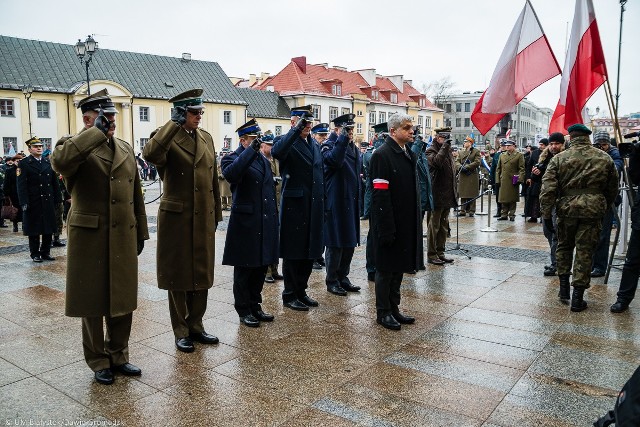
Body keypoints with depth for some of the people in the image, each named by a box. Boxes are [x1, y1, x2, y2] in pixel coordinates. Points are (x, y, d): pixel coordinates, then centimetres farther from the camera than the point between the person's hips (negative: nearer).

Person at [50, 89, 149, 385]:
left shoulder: (125, 148, 13)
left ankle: (118, 355, 29)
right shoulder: (74, 147, -3)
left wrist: (141, 232, 14)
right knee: (93, 303, 7)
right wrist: (97, 132, -23)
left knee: (123, 299, 12)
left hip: (123, 237, 5)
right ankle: (98, 361, 24)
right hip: (90, 237, -5)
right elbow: (59, 162, -30)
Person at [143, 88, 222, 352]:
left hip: (204, 219, 6)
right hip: (177, 218, -5)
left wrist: (216, 213, 13)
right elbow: (150, 154, -32)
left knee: (202, 274, 12)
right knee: (178, 276, 6)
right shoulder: (167, 137, -7)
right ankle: (181, 331, 20)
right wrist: (174, 123, -26)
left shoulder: (206, 137, 10)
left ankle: (196, 325, 27)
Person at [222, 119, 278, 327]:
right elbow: (231, 174, -31)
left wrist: (274, 217, 15)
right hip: (245, 223, -7)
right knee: (244, 269, 5)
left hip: (265, 223, 7)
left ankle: (255, 306, 27)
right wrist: (251, 150, -29)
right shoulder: (233, 158, -6)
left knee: (261, 267, 13)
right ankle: (244, 311, 17)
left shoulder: (264, 160, 16)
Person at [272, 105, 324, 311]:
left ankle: (301, 291, 27)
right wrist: (297, 129, -32)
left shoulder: (315, 146, 16)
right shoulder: (288, 142, -7)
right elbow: (276, 151, -33)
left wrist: (322, 204, 15)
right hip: (294, 206, -7)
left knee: (310, 251, 13)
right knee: (293, 252, 3)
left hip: (313, 208, 7)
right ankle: (290, 295, 16)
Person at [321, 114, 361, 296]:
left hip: (351, 203, 8)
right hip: (336, 204, -8)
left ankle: (343, 277, 25)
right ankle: (332, 281, 11)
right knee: (335, 244, -1)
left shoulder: (354, 148, 16)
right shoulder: (329, 145, -7)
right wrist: (343, 138, -31)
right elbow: (335, 160, -30)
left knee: (349, 243, 13)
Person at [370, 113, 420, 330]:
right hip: (389, 223, -8)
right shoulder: (382, 155, -14)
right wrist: (387, 229, -22)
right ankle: (383, 312, 18)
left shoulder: (409, 154, 12)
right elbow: (381, 194, -19)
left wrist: (416, 222, 14)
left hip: (406, 222, 8)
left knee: (399, 266, 16)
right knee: (386, 268, 3)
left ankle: (394, 308, 29)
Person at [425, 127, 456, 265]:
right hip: (436, 195, -8)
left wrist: (454, 193, 18)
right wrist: (444, 146, -25)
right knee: (434, 226, 0)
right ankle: (431, 254, 8)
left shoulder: (448, 151, 16)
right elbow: (436, 162, -31)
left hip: (447, 196, 8)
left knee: (444, 226, 14)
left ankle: (440, 252, 23)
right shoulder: (431, 151, -8)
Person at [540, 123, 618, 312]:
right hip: (593, 210, 0)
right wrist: (604, 207, 26)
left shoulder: (559, 158, -2)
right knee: (585, 252, 3)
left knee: (564, 247, 18)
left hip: (566, 209, 0)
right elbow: (613, 188, 13)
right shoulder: (605, 159, 6)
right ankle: (578, 297, 6)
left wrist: (546, 213, -5)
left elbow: (548, 188, -8)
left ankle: (564, 288, 21)